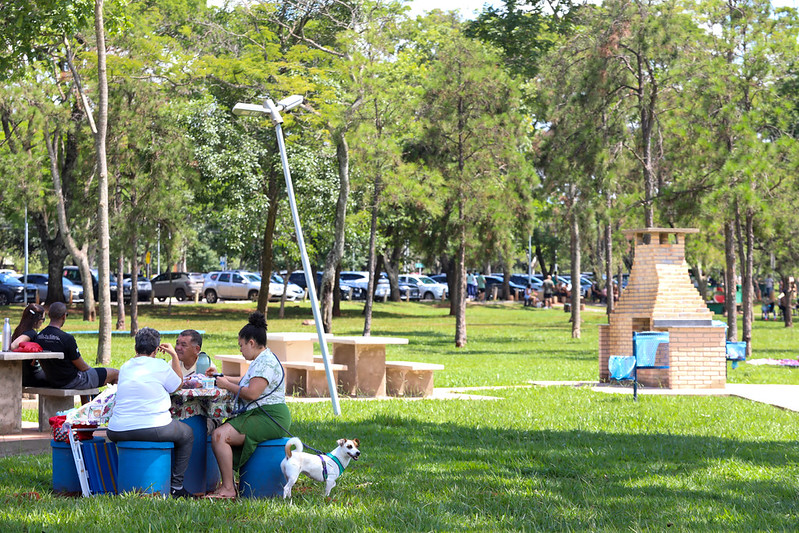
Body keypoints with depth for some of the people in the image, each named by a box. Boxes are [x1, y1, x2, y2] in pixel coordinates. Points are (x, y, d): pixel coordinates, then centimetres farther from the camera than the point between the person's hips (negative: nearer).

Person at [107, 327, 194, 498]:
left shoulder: (125, 367, 13)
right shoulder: (160, 366, -2)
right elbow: (179, 384, 15)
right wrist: (174, 356, 26)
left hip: (118, 431, 4)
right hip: (153, 429, -4)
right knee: (187, 434, 23)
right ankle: (176, 486, 18)